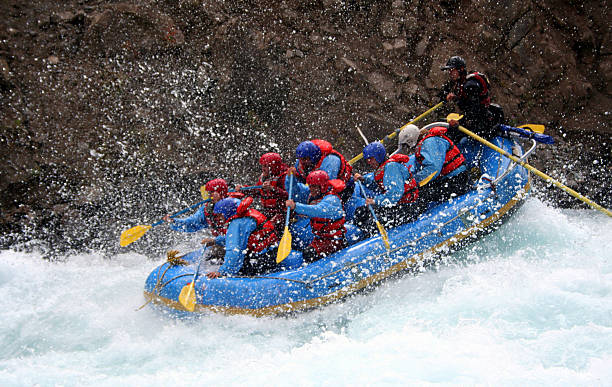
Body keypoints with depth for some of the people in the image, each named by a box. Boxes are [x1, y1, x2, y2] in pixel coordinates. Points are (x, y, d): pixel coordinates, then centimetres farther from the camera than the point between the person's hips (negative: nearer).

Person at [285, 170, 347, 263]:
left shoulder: (332, 199, -20)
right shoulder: (313, 196, 6)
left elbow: (318, 210, -41)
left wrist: (296, 206, -48)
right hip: (319, 238, 9)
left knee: (309, 254, -25)